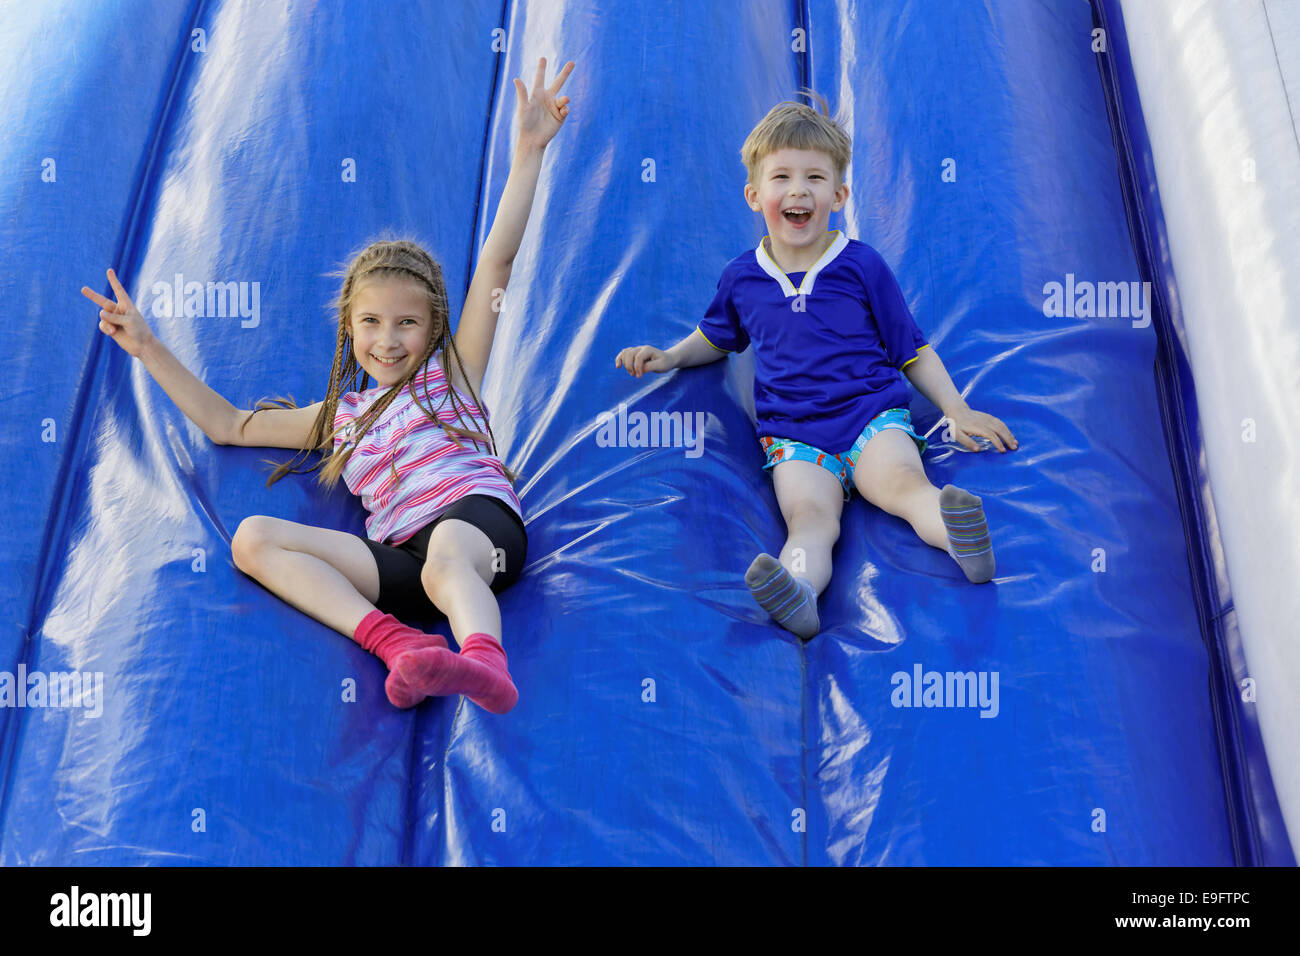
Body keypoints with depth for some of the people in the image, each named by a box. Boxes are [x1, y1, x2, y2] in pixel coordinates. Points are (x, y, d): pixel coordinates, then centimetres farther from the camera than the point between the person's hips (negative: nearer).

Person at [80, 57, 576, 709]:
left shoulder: (450, 372, 19)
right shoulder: (341, 416, 29)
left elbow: (495, 261, 12)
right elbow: (224, 424, 37)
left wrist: (527, 150, 6)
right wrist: (148, 347, 34)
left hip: (477, 511, -4)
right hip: (398, 561, 4)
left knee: (445, 557, -38)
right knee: (253, 538, -16)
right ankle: (394, 642, -38)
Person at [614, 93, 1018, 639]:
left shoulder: (861, 265, 9)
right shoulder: (741, 277, 14)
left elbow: (912, 349, 13)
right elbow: (718, 337, 35)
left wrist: (957, 411, 4)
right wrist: (668, 357, 18)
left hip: (873, 413, 1)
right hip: (792, 433, 0)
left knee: (903, 481, -32)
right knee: (809, 513, -30)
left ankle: (960, 535, -56)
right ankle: (797, 590, -57)